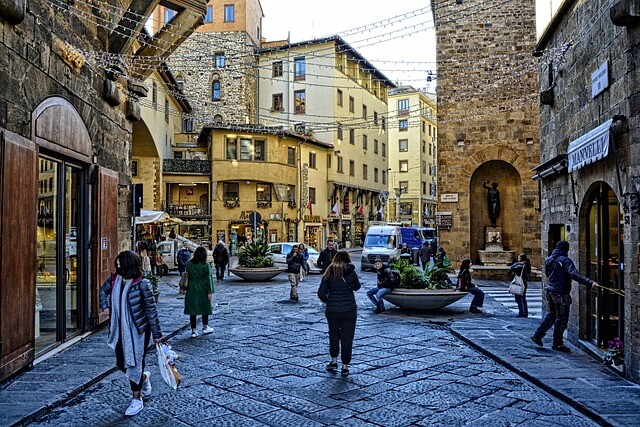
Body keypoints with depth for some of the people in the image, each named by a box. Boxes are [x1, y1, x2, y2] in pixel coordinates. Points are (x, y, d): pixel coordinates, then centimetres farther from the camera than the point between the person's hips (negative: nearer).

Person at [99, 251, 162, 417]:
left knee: (134, 363, 3)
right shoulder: (114, 280, -1)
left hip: (137, 330, -6)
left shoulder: (142, 284, -18)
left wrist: (157, 334, -11)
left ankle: (137, 400, 19)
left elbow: (151, 309, -14)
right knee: (121, 364, 13)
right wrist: (105, 306, 7)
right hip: (119, 330, 6)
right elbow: (103, 291, 23)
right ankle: (144, 378, 42)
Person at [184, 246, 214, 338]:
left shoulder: (189, 263, -2)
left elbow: (187, 276, 6)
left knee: (192, 309, 6)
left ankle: (193, 330, 7)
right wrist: (210, 292, -8)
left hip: (191, 289, 2)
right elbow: (208, 279, -10)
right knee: (205, 307, 14)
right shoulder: (206, 265, -11)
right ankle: (205, 327, 24)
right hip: (202, 289, -2)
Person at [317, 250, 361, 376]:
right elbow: (357, 287, 12)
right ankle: (345, 366, 12)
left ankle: (334, 361, 28)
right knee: (347, 337, 7)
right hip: (349, 310, -1)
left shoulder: (329, 273, -2)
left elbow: (321, 293, -3)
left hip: (332, 310, 2)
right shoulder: (351, 272, -6)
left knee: (333, 334, 21)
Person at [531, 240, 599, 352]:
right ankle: (557, 344, 11)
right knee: (561, 318, 3)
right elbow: (575, 275, -29)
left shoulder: (548, 260, 8)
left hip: (550, 291, 8)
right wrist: (590, 283, -37)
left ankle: (537, 335, 21)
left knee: (551, 314, 21)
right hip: (561, 293, -8)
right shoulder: (565, 260, -16)